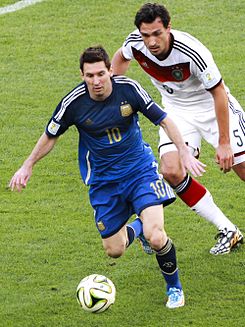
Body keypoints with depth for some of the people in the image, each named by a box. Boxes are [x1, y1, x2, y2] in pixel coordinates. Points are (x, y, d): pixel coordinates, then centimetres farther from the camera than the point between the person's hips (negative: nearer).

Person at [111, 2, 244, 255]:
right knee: (171, 171, -17)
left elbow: (219, 92, -24)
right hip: (176, 109, 4)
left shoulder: (191, 52, -34)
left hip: (211, 105, -4)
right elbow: (121, 57, 8)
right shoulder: (135, 43, -20)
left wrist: (224, 142, -24)